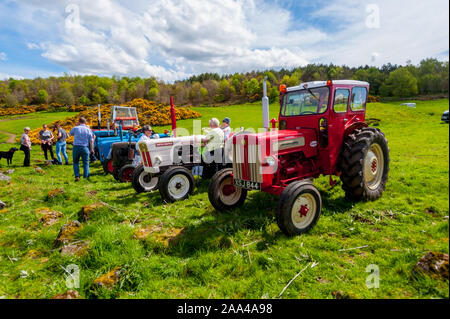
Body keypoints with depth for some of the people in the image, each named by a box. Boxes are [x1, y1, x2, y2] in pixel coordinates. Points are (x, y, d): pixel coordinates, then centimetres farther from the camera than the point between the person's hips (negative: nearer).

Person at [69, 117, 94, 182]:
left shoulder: (75, 128, -1)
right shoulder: (89, 130, 1)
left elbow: (70, 134, 19)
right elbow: (91, 140, -3)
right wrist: (91, 149, 3)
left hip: (76, 147, 0)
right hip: (85, 148, 0)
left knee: (75, 163, 14)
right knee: (86, 163, 6)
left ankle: (77, 176, 5)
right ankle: (86, 177, 1)